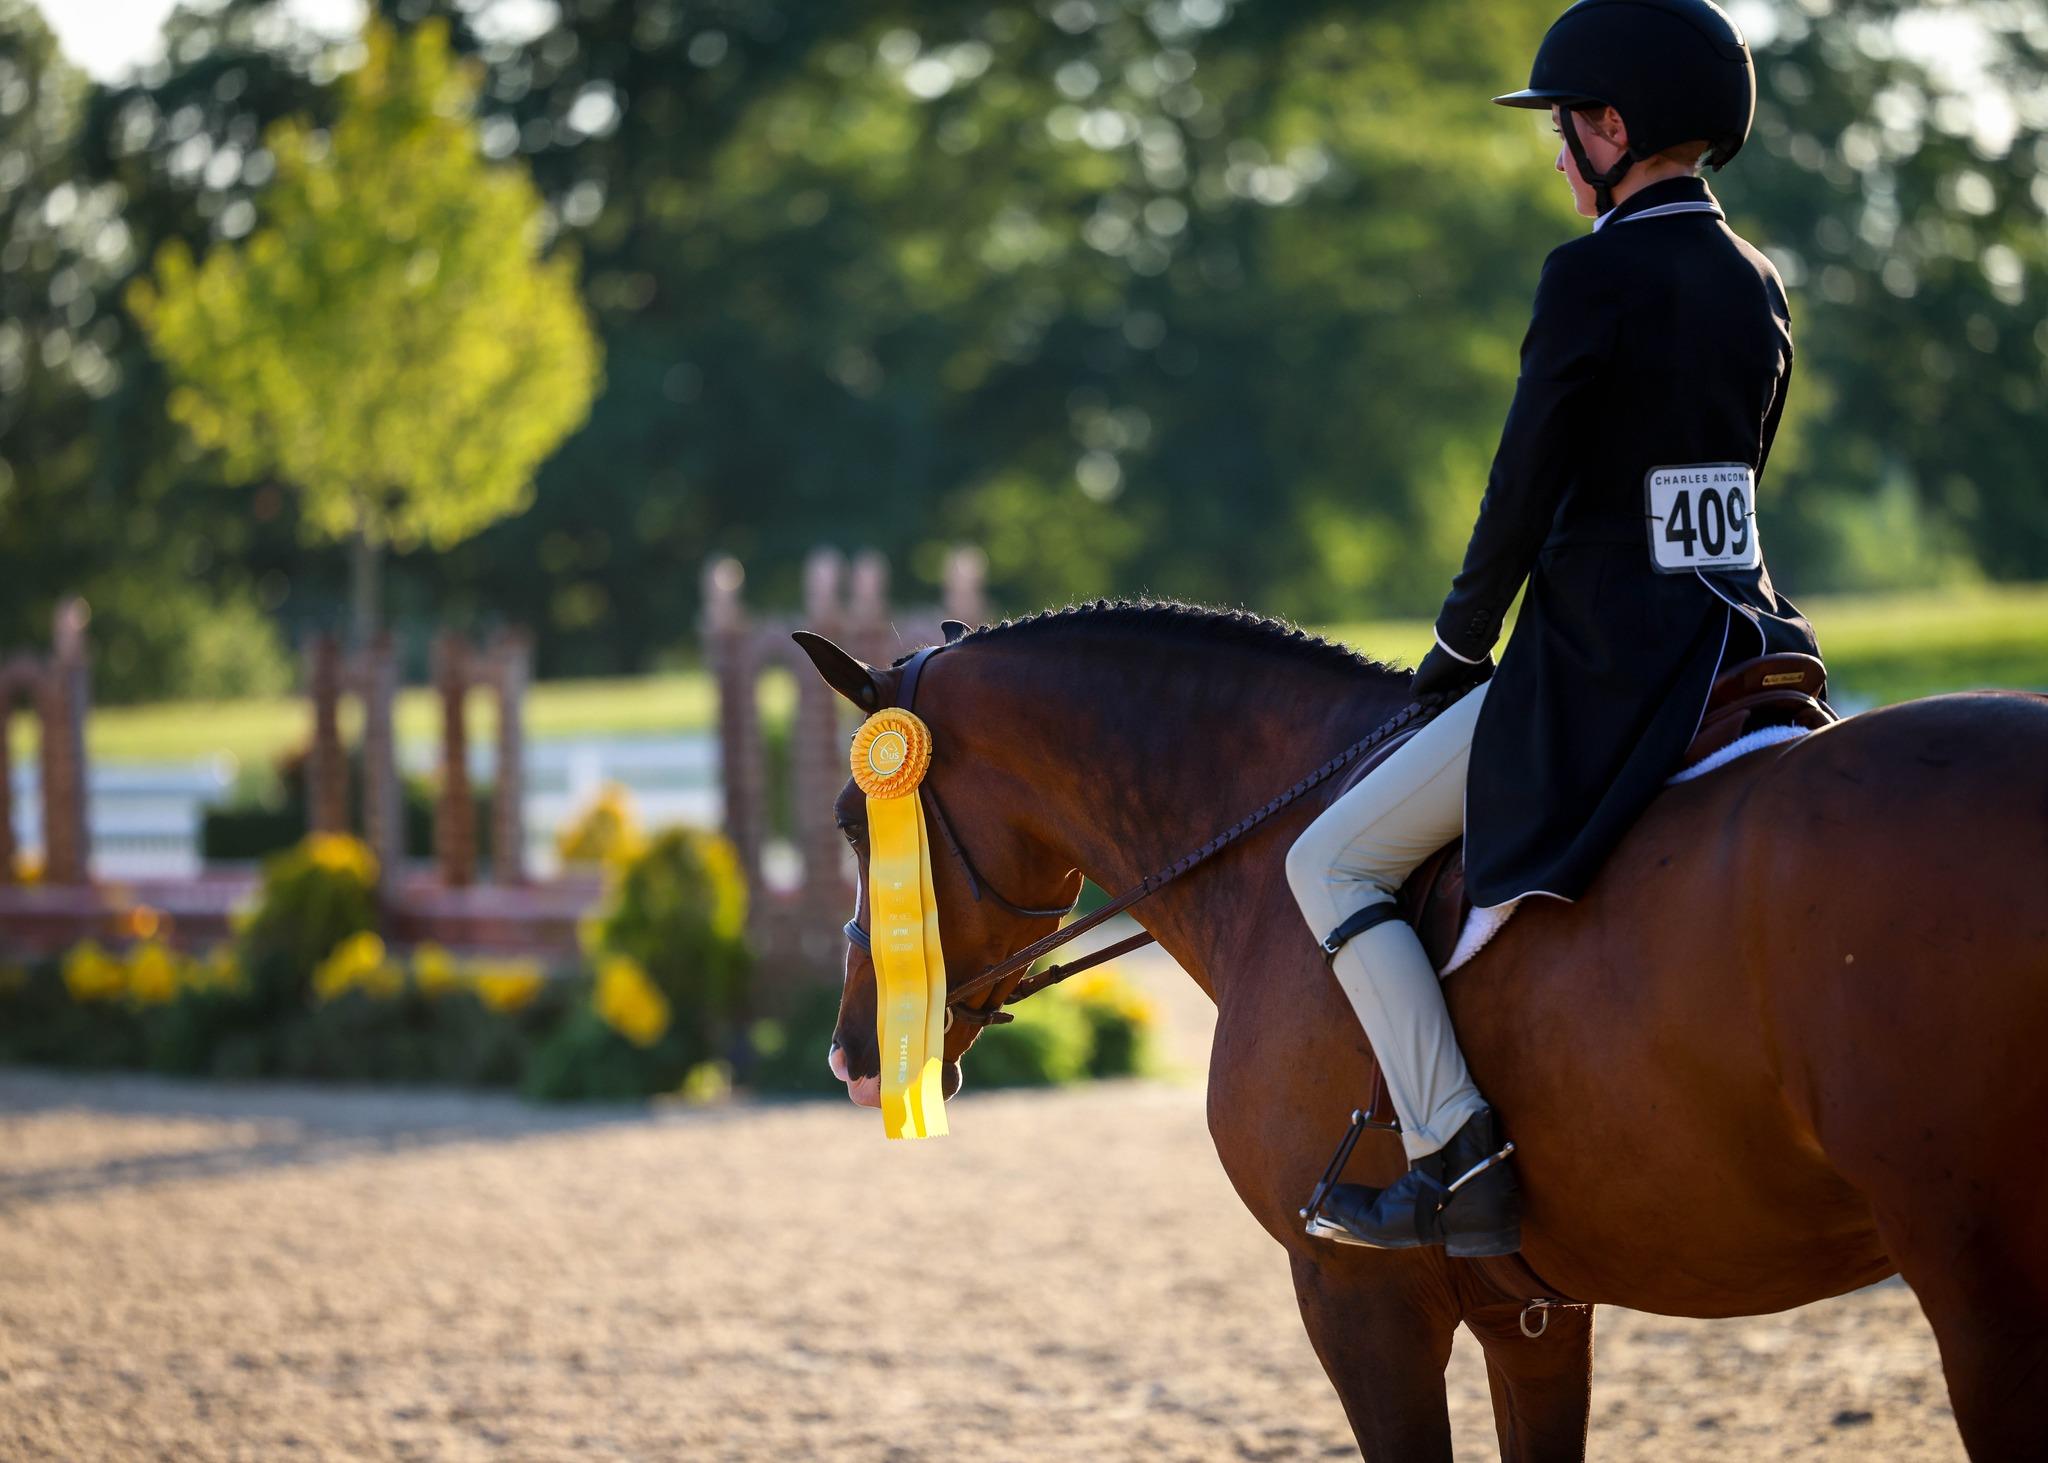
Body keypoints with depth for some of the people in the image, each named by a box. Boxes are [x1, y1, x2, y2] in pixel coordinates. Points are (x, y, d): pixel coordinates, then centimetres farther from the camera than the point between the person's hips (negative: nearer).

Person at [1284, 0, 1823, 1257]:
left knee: (1332, 862, 0)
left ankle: (1461, 1163, -11)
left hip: (1599, 669, -8)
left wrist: (1461, 649, 0)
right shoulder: (1758, 285, 10)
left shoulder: (1596, 274, -14)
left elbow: (1524, 489, -13)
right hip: (1740, 638, 8)